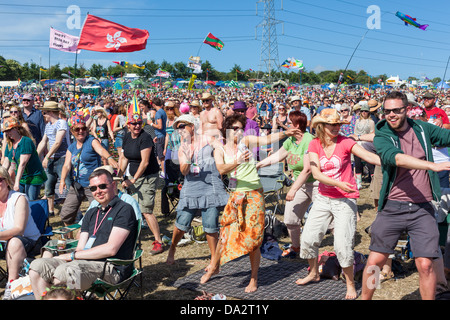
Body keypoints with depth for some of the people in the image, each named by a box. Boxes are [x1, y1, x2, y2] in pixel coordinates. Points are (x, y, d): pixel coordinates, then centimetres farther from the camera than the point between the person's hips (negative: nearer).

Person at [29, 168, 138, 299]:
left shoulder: (124, 210, -3)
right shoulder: (91, 214, 24)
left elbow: (111, 249, -13)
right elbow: (80, 248, 16)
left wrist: (72, 255, -7)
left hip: (111, 268, -8)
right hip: (86, 261, 8)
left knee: (64, 271, -31)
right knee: (37, 266, -6)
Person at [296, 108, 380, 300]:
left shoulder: (345, 142, -9)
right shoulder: (315, 145, -1)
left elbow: (370, 157, -20)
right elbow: (316, 173, -11)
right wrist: (338, 183, -24)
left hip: (345, 200, -4)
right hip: (323, 198, 4)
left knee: (342, 245, -9)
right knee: (308, 237, 10)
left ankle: (350, 284, 15)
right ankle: (314, 273, 36)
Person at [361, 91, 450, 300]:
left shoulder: (422, 129, 6)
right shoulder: (382, 137, -5)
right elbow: (396, 158, -24)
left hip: (422, 208, 2)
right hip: (392, 208, -1)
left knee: (425, 264, -4)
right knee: (374, 261, 4)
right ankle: (364, 298, 26)